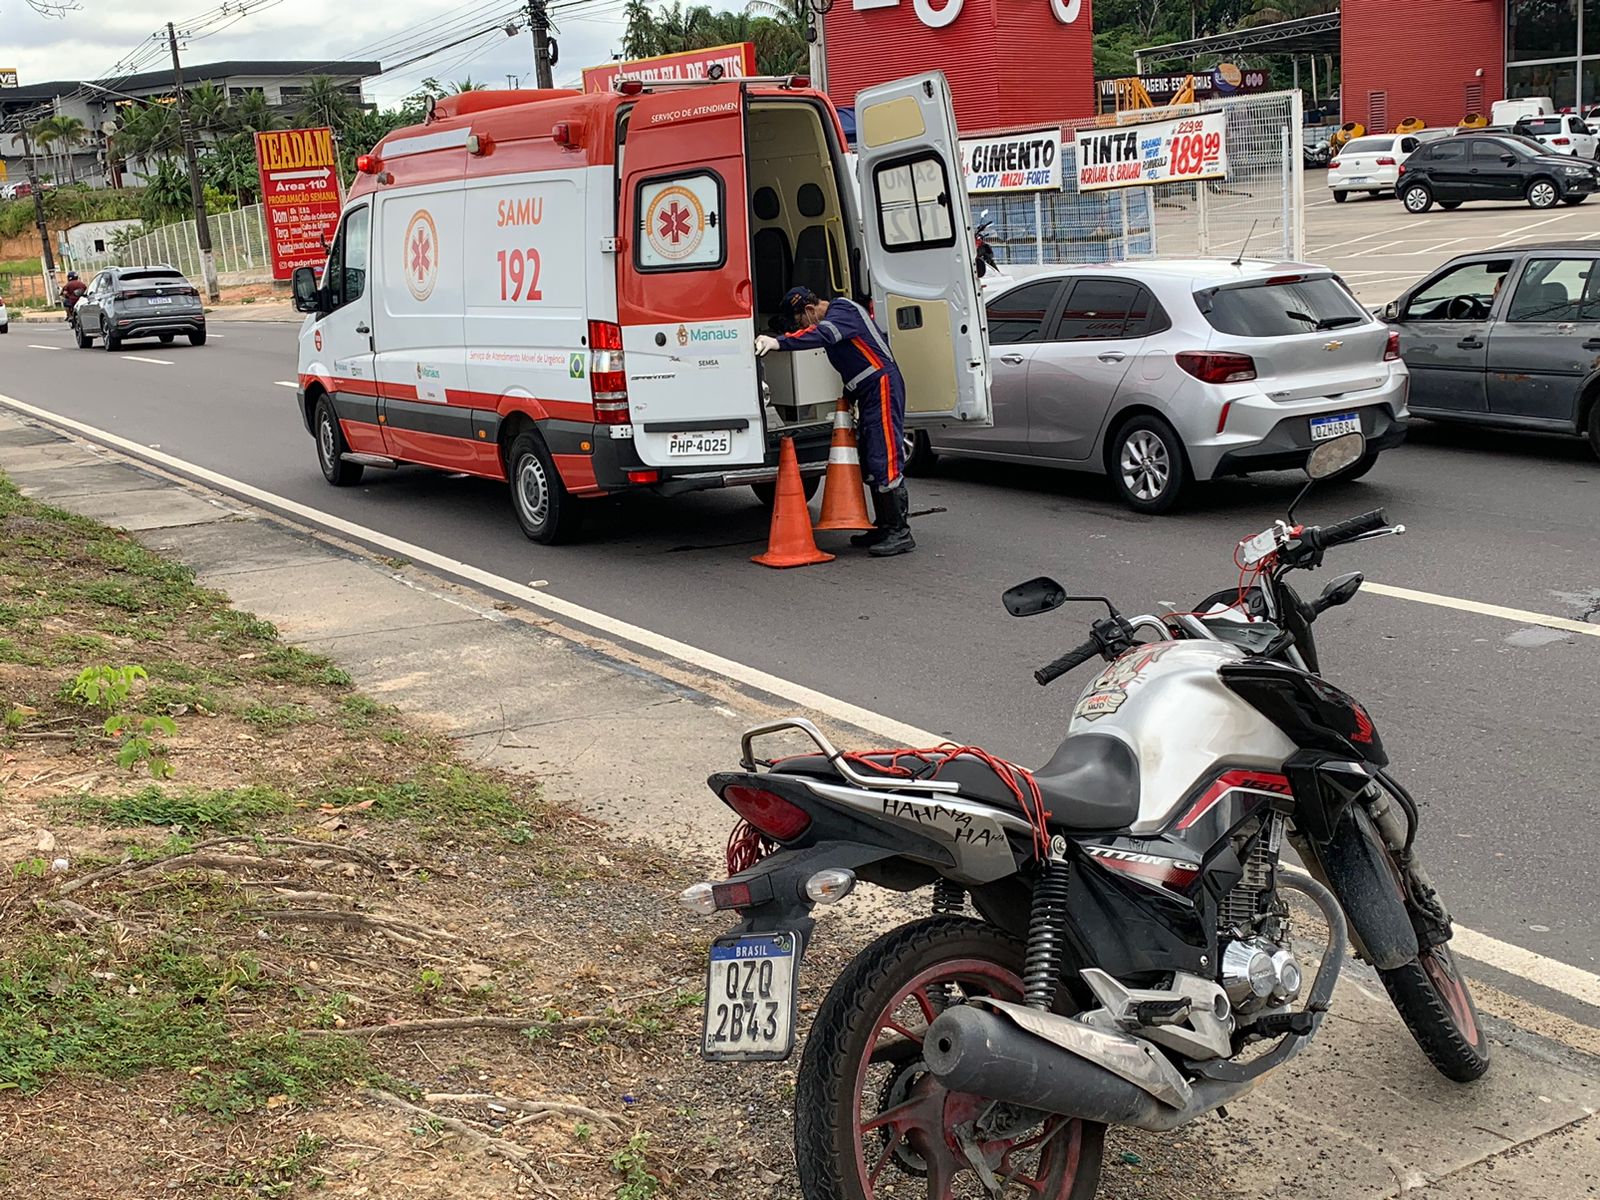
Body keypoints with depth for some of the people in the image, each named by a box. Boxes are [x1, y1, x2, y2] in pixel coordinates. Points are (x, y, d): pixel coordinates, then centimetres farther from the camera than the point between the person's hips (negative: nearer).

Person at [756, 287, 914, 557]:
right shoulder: (837, 315, 20)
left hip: (882, 388, -11)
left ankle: (900, 533, -12)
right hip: (869, 394, 11)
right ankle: (884, 527, 20)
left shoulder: (843, 312, -13)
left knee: (885, 462, -13)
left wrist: (779, 342, -44)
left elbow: (821, 334, -33)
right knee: (871, 462, 13)